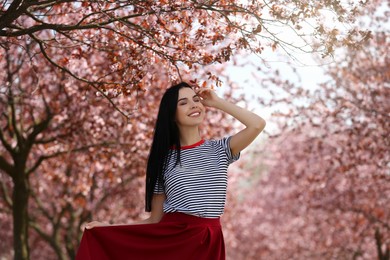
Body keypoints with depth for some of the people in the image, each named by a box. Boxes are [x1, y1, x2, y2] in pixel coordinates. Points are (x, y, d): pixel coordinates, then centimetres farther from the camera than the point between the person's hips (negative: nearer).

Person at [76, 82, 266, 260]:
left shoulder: (218, 149, 7)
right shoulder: (165, 157, 6)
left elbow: (257, 124, -10)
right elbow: (155, 219, 6)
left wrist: (218, 103, 1)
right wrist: (108, 227, -4)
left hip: (209, 242, 0)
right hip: (171, 239, 0)